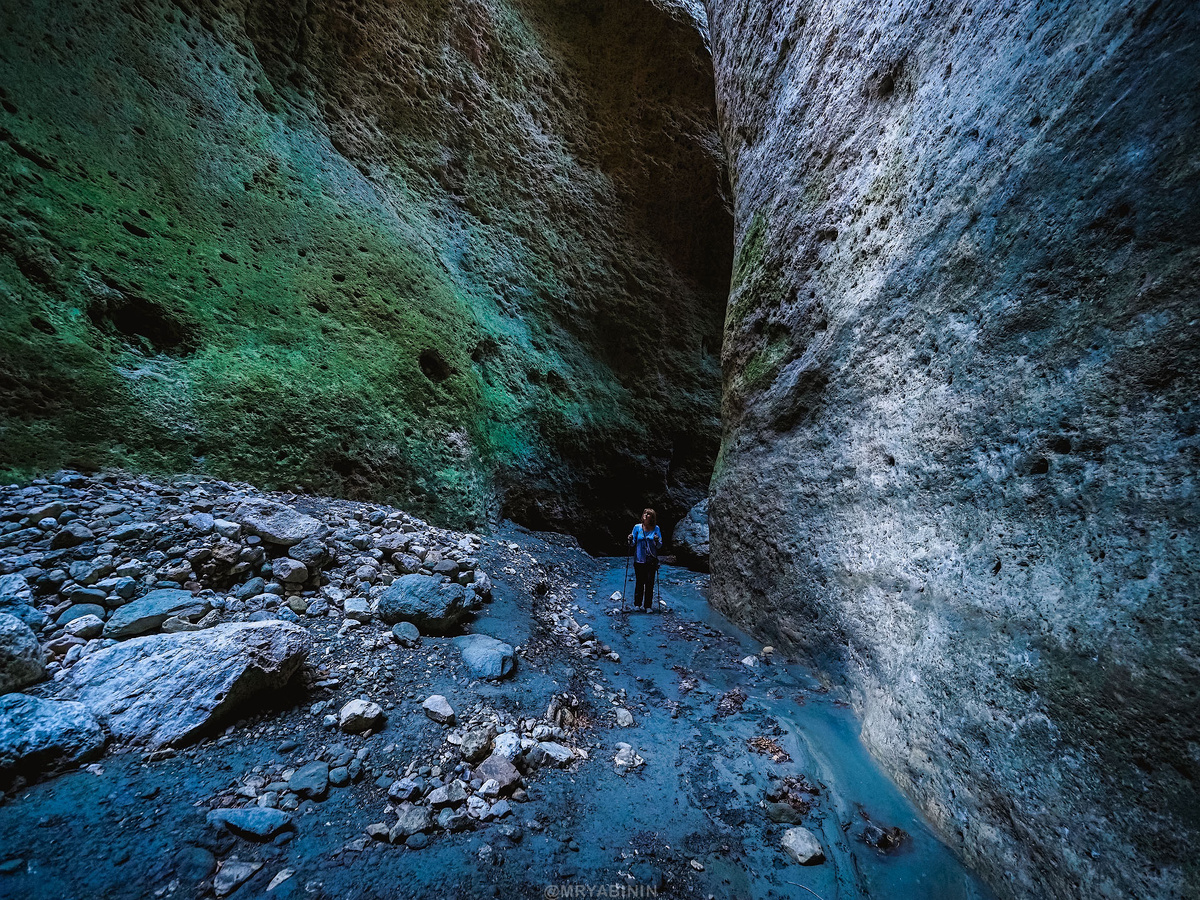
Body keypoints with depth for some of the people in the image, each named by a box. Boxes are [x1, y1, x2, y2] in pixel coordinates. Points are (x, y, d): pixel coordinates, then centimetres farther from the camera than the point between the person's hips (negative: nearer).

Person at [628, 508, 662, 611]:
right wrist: (631, 539, -13)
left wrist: (657, 540, -18)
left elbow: (659, 545, 3)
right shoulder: (637, 527, 2)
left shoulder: (656, 528, 1)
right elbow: (633, 543, 7)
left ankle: (648, 606, 13)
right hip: (639, 559, 0)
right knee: (639, 582, 2)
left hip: (651, 560, 0)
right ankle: (637, 604, 19)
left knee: (650, 583, 1)